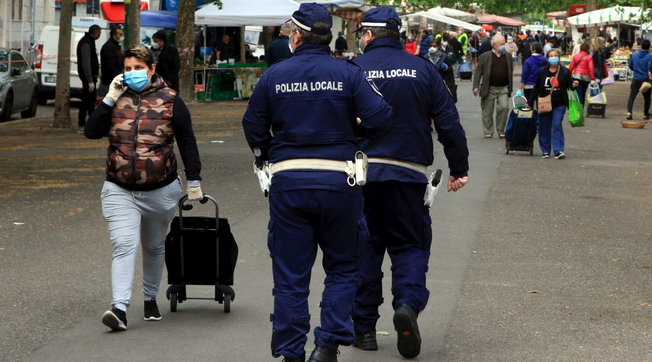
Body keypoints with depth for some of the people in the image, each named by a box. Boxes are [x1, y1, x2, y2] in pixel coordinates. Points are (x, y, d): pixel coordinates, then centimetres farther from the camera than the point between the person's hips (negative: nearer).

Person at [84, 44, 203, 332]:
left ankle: (150, 299, 35)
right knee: (124, 245, -16)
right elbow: (91, 132, -6)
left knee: (154, 247, 17)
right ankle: (120, 308, -24)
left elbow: (187, 144, 3)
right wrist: (110, 99, -13)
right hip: (120, 190, 0)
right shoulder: (117, 99, 3)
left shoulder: (170, 101, -2)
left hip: (160, 190, 0)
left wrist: (194, 182, 2)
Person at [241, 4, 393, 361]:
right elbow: (379, 120, -10)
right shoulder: (348, 74, -4)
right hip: (338, 181, -1)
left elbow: (252, 127, 5)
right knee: (342, 267, 13)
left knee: (290, 275, 8)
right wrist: (350, 130, 10)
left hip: (287, 182, 1)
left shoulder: (274, 76, 1)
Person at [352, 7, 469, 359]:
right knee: (409, 245, 9)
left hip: (360, 172, 0)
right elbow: (449, 123, 2)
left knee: (364, 247, 10)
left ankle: (364, 327, 12)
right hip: (407, 174, 0)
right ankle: (408, 303, -17)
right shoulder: (423, 70, 4)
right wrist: (459, 168, 10)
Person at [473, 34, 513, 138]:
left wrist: (510, 87, 12)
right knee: (487, 111, 3)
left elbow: (511, 71, 16)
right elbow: (478, 71, -1)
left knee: (503, 107, -12)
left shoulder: (508, 56, 10)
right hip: (489, 88, -1)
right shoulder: (485, 56, 1)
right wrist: (476, 86, -9)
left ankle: (501, 130, 3)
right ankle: (488, 132, 15)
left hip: (503, 88, 1)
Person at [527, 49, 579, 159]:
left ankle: (558, 151, -11)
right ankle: (545, 151, 16)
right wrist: (530, 102, 10)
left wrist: (574, 85, -13)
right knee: (544, 127, 6)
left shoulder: (564, 72, 1)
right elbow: (536, 88, 10)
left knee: (557, 125, -11)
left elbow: (569, 84, 10)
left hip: (559, 104, -2)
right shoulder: (542, 71, 5)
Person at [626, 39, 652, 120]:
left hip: (636, 79, 2)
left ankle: (629, 112, -20)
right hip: (645, 79, -2)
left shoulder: (634, 55, 4)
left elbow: (630, 66, 15)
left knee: (632, 96, 0)